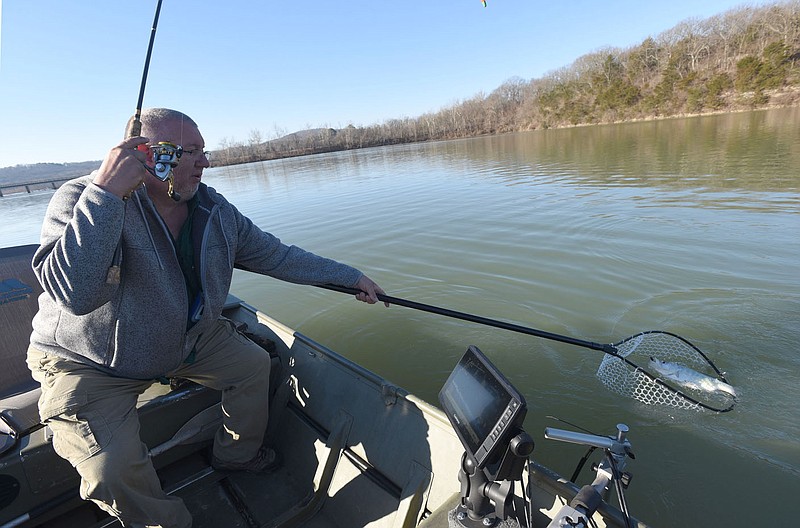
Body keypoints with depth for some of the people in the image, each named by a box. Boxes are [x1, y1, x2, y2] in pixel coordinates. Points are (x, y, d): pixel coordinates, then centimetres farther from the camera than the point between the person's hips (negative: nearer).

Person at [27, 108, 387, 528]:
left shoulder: (216, 212, -9)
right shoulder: (82, 200, -24)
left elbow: (278, 257, -4)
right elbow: (76, 294, -39)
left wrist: (352, 277, -4)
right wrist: (106, 194, -43)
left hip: (184, 341, 6)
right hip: (91, 365, -5)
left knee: (254, 363, 4)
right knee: (113, 469, -21)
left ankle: (237, 454, 31)